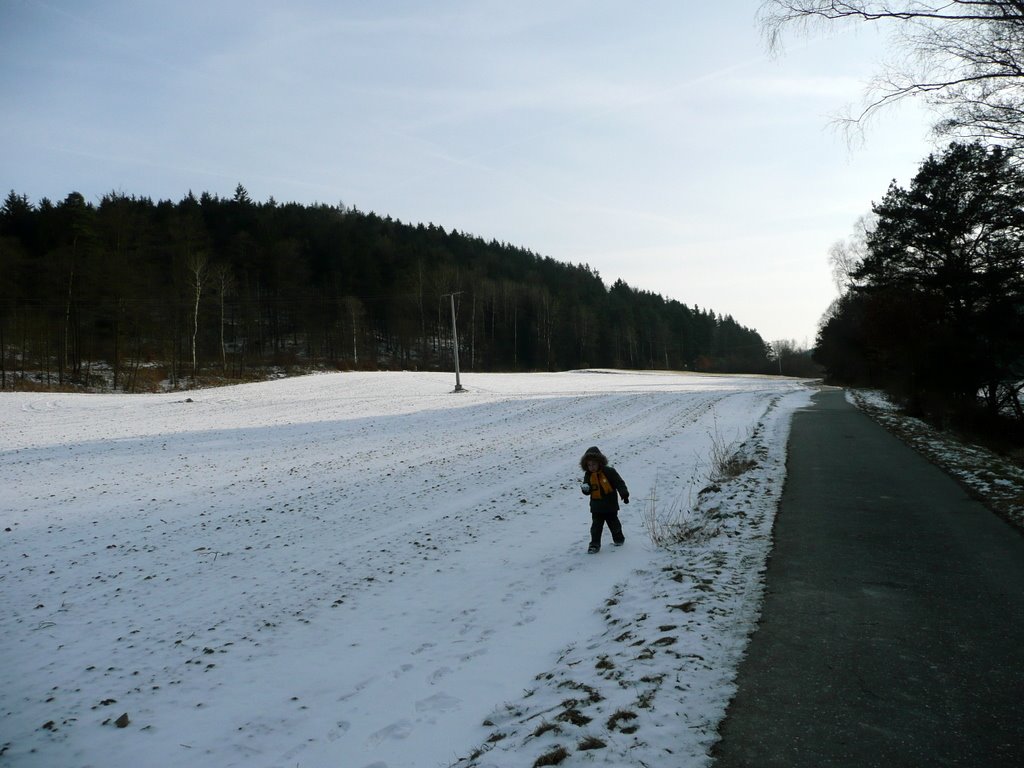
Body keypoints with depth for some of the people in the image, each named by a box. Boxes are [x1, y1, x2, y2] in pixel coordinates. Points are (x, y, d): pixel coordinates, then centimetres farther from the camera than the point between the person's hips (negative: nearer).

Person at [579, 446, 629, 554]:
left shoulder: (609, 471, -12)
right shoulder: (588, 475, 0)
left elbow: (619, 483, -10)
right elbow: (588, 491, -1)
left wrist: (624, 494, -20)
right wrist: (585, 489, -24)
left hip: (610, 505, -2)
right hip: (596, 506, 2)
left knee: (614, 524, 14)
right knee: (596, 526, -3)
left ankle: (618, 538, 36)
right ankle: (595, 544, 0)